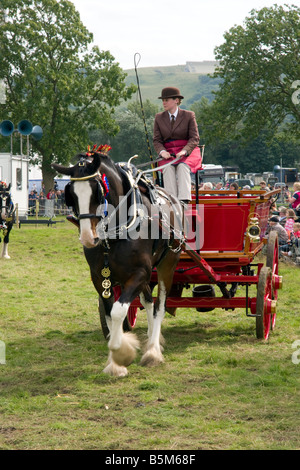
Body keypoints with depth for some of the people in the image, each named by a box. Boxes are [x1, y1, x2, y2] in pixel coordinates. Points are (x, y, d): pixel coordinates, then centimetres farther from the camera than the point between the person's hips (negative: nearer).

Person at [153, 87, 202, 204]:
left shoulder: (189, 115, 3)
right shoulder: (159, 117, 11)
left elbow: (194, 138, -3)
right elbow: (156, 140, 9)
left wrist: (184, 151, -22)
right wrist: (162, 151, -14)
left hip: (187, 152, -2)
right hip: (168, 153, 2)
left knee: (182, 166, -34)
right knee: (168, 168, -31)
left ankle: (183, 200, -42)